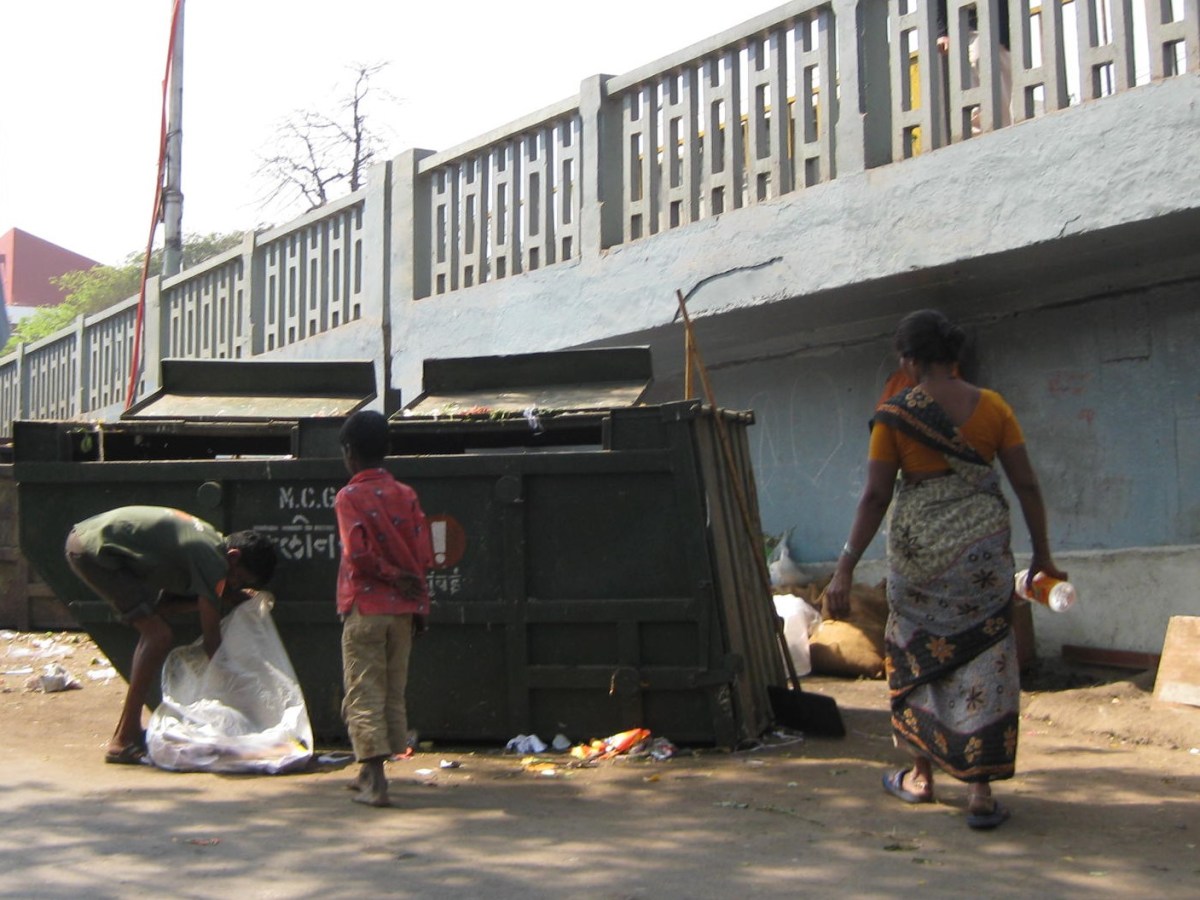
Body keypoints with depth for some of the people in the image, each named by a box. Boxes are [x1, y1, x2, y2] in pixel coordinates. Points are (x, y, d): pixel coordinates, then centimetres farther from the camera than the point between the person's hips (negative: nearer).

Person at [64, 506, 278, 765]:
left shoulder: (207, 538, 12)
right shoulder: (213, 559, -16)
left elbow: (165, 603, 15)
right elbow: (211, 639, -11)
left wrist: (225, 599, 8)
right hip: (94, 549, -11)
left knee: (154, 633, 16)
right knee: (159, 635, -12)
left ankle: (129, 729, 22)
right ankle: (123, 741, -10)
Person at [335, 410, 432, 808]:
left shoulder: (349, 497, -8)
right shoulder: (406, 495, 5)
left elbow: (358, 553, -19)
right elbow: (424, 555, 1)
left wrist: (391, 576, -5)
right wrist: (420, 604, 7)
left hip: (364, 607, -5)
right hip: (403, 610, 5)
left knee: (363, 695, -1)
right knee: (394, 692, 14)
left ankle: (376, 782, -9)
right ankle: (370, 773, 26)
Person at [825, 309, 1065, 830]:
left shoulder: (894, 414, -7)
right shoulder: (992, 407, 0)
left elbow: (875, 497, -9)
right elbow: (1026, 485, 1)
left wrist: (846, 569, -7)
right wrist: (1041, 552, 11)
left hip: (917, 546, -1)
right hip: (981, 545, 1)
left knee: (918, 653, 15)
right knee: (982, 658, 4)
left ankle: (921, 775, 26)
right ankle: (980, 790, 2)